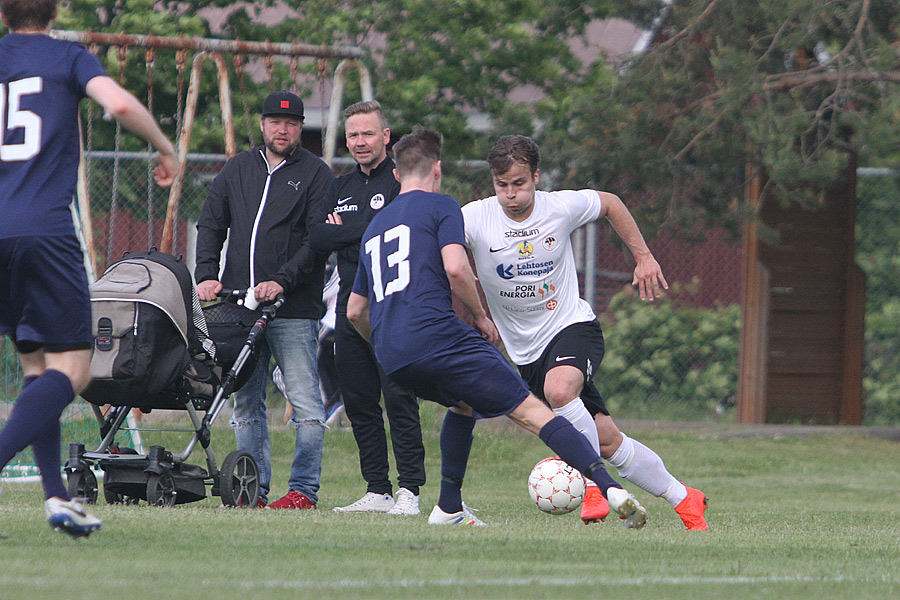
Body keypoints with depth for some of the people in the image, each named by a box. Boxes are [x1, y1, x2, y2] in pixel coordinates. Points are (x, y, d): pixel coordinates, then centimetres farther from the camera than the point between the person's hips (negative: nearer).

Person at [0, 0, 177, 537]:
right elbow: (120, 104, -12)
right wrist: (166, 149, 3)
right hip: (45, 228, -5)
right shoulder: (69, 59, 4)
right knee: (70, 368, -2)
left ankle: (56, 494, 5)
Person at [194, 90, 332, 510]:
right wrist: (206, 274, 0)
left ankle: (304, 490, -3)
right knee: (245, 401, 5)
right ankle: (254, 487, 10)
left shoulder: (315, 174, 3)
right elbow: (210, 225, 16)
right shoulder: (238, 169, 16)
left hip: (294, 310, -4)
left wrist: (282, 281, -17)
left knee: (305, 403, -6)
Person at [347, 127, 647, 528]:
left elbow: (354, 311, 32)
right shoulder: (441, 207, 6)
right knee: (530, 410, -8)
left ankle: (449, 508, 26)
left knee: (463, 403, 33)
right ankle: (611, 490, -21)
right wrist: (480, 315, 4)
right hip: (436, 336, -7)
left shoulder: (374, 227, 27)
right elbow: (456, 269, -11)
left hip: (392, 359, 7)